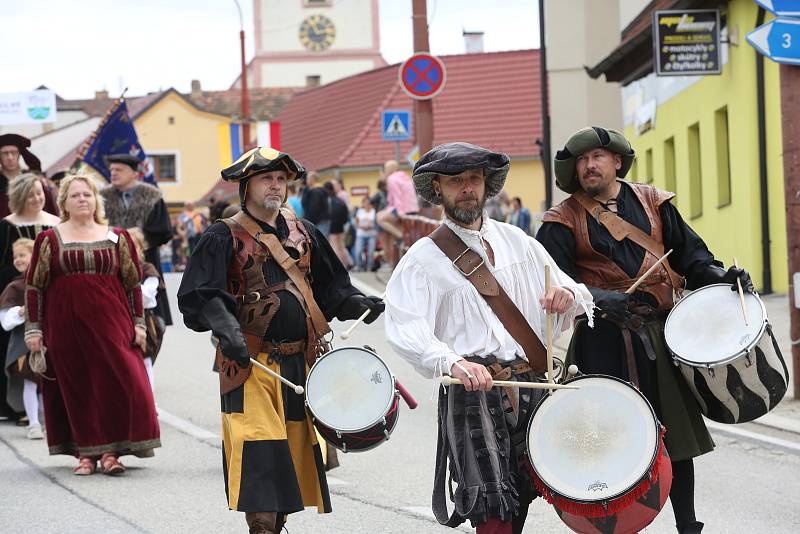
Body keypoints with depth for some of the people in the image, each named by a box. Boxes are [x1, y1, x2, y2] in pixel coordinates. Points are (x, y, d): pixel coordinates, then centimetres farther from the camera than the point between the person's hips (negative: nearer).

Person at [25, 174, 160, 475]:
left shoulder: (117, 238, 10)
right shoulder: (49, 240, 7)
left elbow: (133, 284, 11)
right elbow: (34, 286, 6)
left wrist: (138, 323, 6)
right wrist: (33, 328, 1)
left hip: (109, 322, 0)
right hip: (65, 324, 0)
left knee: (116, 382, -9)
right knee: (75, 387, 2)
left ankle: (111, 451, -2)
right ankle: (85, 453, 9)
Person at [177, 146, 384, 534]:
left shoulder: (304, 233, 14)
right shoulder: (225, 237, -3)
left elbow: (330, 285, 18)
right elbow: (200, 294, -13)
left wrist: (356, 304, -2)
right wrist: (226, 330, -30)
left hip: (300, 363, 6)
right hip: (250, 363, -6)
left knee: (295, 450, 10)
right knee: (260, 456, -14)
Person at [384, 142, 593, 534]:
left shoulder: (515, 240, 17)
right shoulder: (424, 258, 1)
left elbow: (577, 300, 20)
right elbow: (405, 329, -14)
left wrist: (568, 296, -6)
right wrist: (453, 363, -31)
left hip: (533, 390, 5)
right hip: (474, 394, -5)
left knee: (519, 500, 5)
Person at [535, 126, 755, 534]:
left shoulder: (652, 203, 11)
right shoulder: (563, 221, 0)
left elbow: (689, 255, 12)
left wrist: (721, 276, -7)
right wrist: (600, 298, -27)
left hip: (659, 334, 3)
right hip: (603, 342, -3)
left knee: (678, 430, 8)